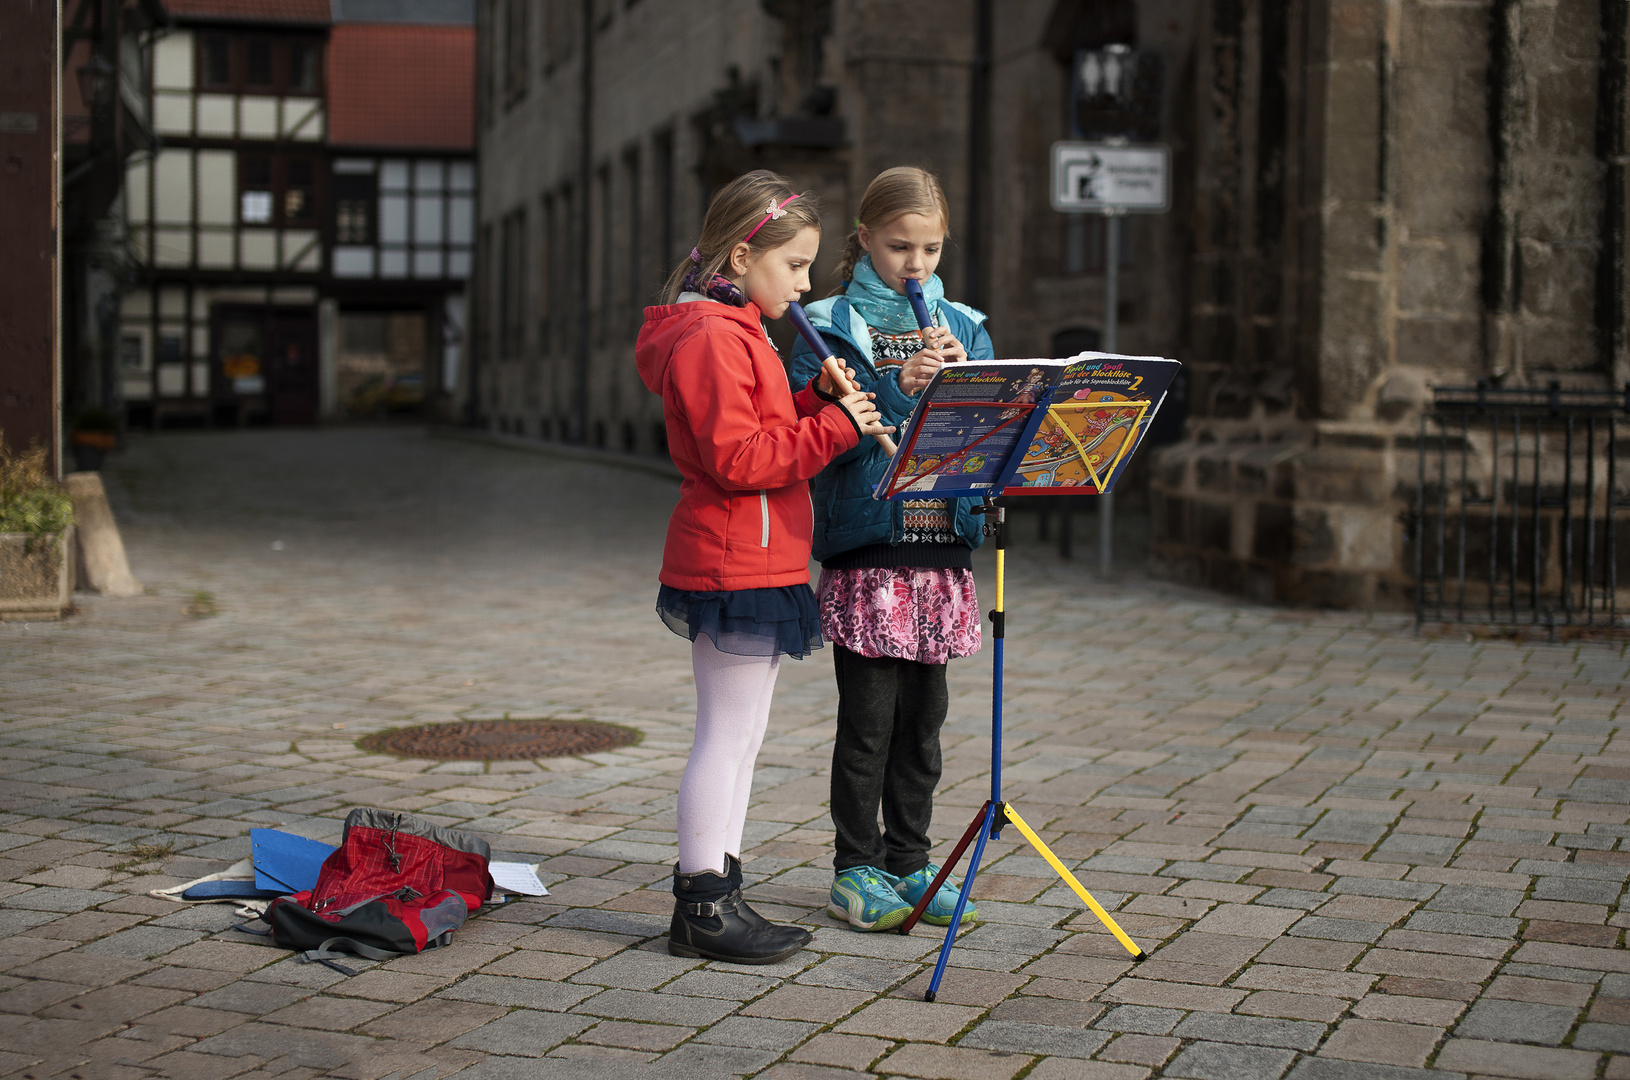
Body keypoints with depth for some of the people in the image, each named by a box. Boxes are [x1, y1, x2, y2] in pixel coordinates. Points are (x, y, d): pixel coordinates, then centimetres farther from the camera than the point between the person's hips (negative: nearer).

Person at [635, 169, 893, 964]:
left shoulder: (735, 332, 19)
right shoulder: (711, 338, -16)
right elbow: (738, 459, -22)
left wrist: (820, 400, 4)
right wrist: (835, 425, -21)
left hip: (755, 564, 11)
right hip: (734, 564, -11)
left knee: (739, 737, 15)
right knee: (727, 735, -6)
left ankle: (719, 892, 22)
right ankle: (702, 907, 0)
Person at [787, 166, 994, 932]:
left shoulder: (962, 326, 12)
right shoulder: (830, 326, -1)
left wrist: (962, 377, -12)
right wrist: (899, 388, -21)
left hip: (943, 549, 4)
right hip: (866, 550, -4)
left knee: (923, 718, 11)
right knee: (868, 719, 0)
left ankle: (908, 861, 22)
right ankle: (857, 869, 11)